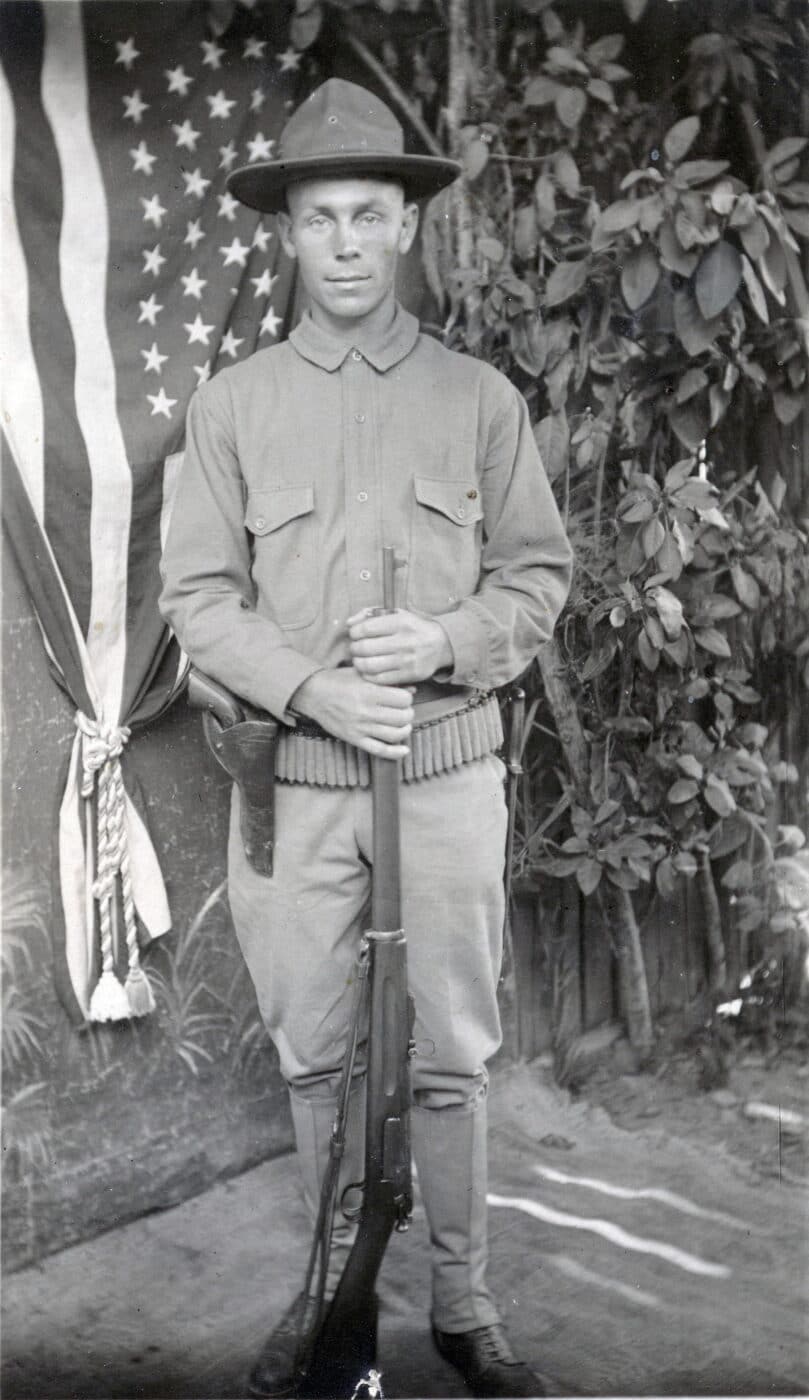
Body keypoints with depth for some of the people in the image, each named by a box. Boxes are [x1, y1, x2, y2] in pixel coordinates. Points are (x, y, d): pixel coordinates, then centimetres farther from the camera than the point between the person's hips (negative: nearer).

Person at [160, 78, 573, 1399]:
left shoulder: (480, 395, 2)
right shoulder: (232, 401, 2)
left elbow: (538, 574, 4)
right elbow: (197, 592, 0)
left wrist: (446, 641, -15)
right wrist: (311, 689, -14)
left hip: (447, 773, -1)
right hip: (292, 779, 1)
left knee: (448, 1058, 7)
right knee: (314, 1055, 13)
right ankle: (336, 1294, 30)